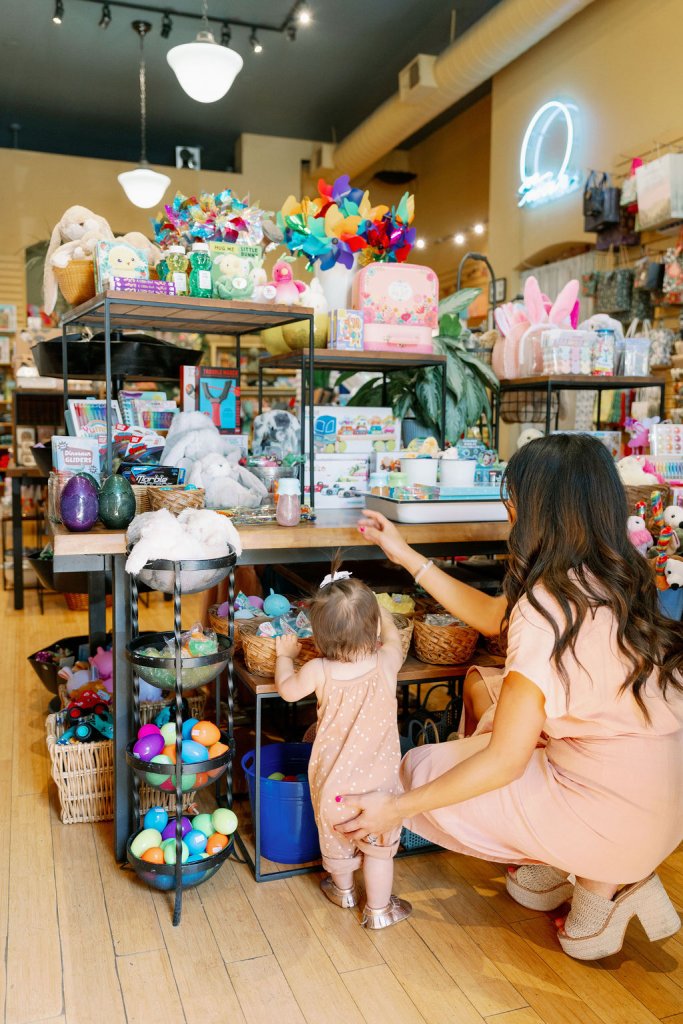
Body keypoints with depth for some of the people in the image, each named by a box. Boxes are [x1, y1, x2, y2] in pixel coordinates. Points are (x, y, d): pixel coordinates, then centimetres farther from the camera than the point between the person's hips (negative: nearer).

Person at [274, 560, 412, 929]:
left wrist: (285, 655, 18)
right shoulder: (386, 664, -21)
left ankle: (343, 890, 51)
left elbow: (287, 689, 1)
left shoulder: (318, 671, -21)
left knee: (335, 840, 27)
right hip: (378, 778, -1)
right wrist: (375, 610, 17)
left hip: (332, 779, 1)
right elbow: (392, 635, 5)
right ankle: (378, 910, 36)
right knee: (379, 847, 21)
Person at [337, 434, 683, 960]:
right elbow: (494, 615, 13)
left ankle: (599, 880, 10)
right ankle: (545, 868, 18)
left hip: (615, 817, -8)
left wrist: (397, 807, -11)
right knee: (482, 683, 18)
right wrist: (407, 557, 15)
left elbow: (503, 761, -21)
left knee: (418, 767, 4)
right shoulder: (611, 577, 0)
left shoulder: (548, 610, -27)